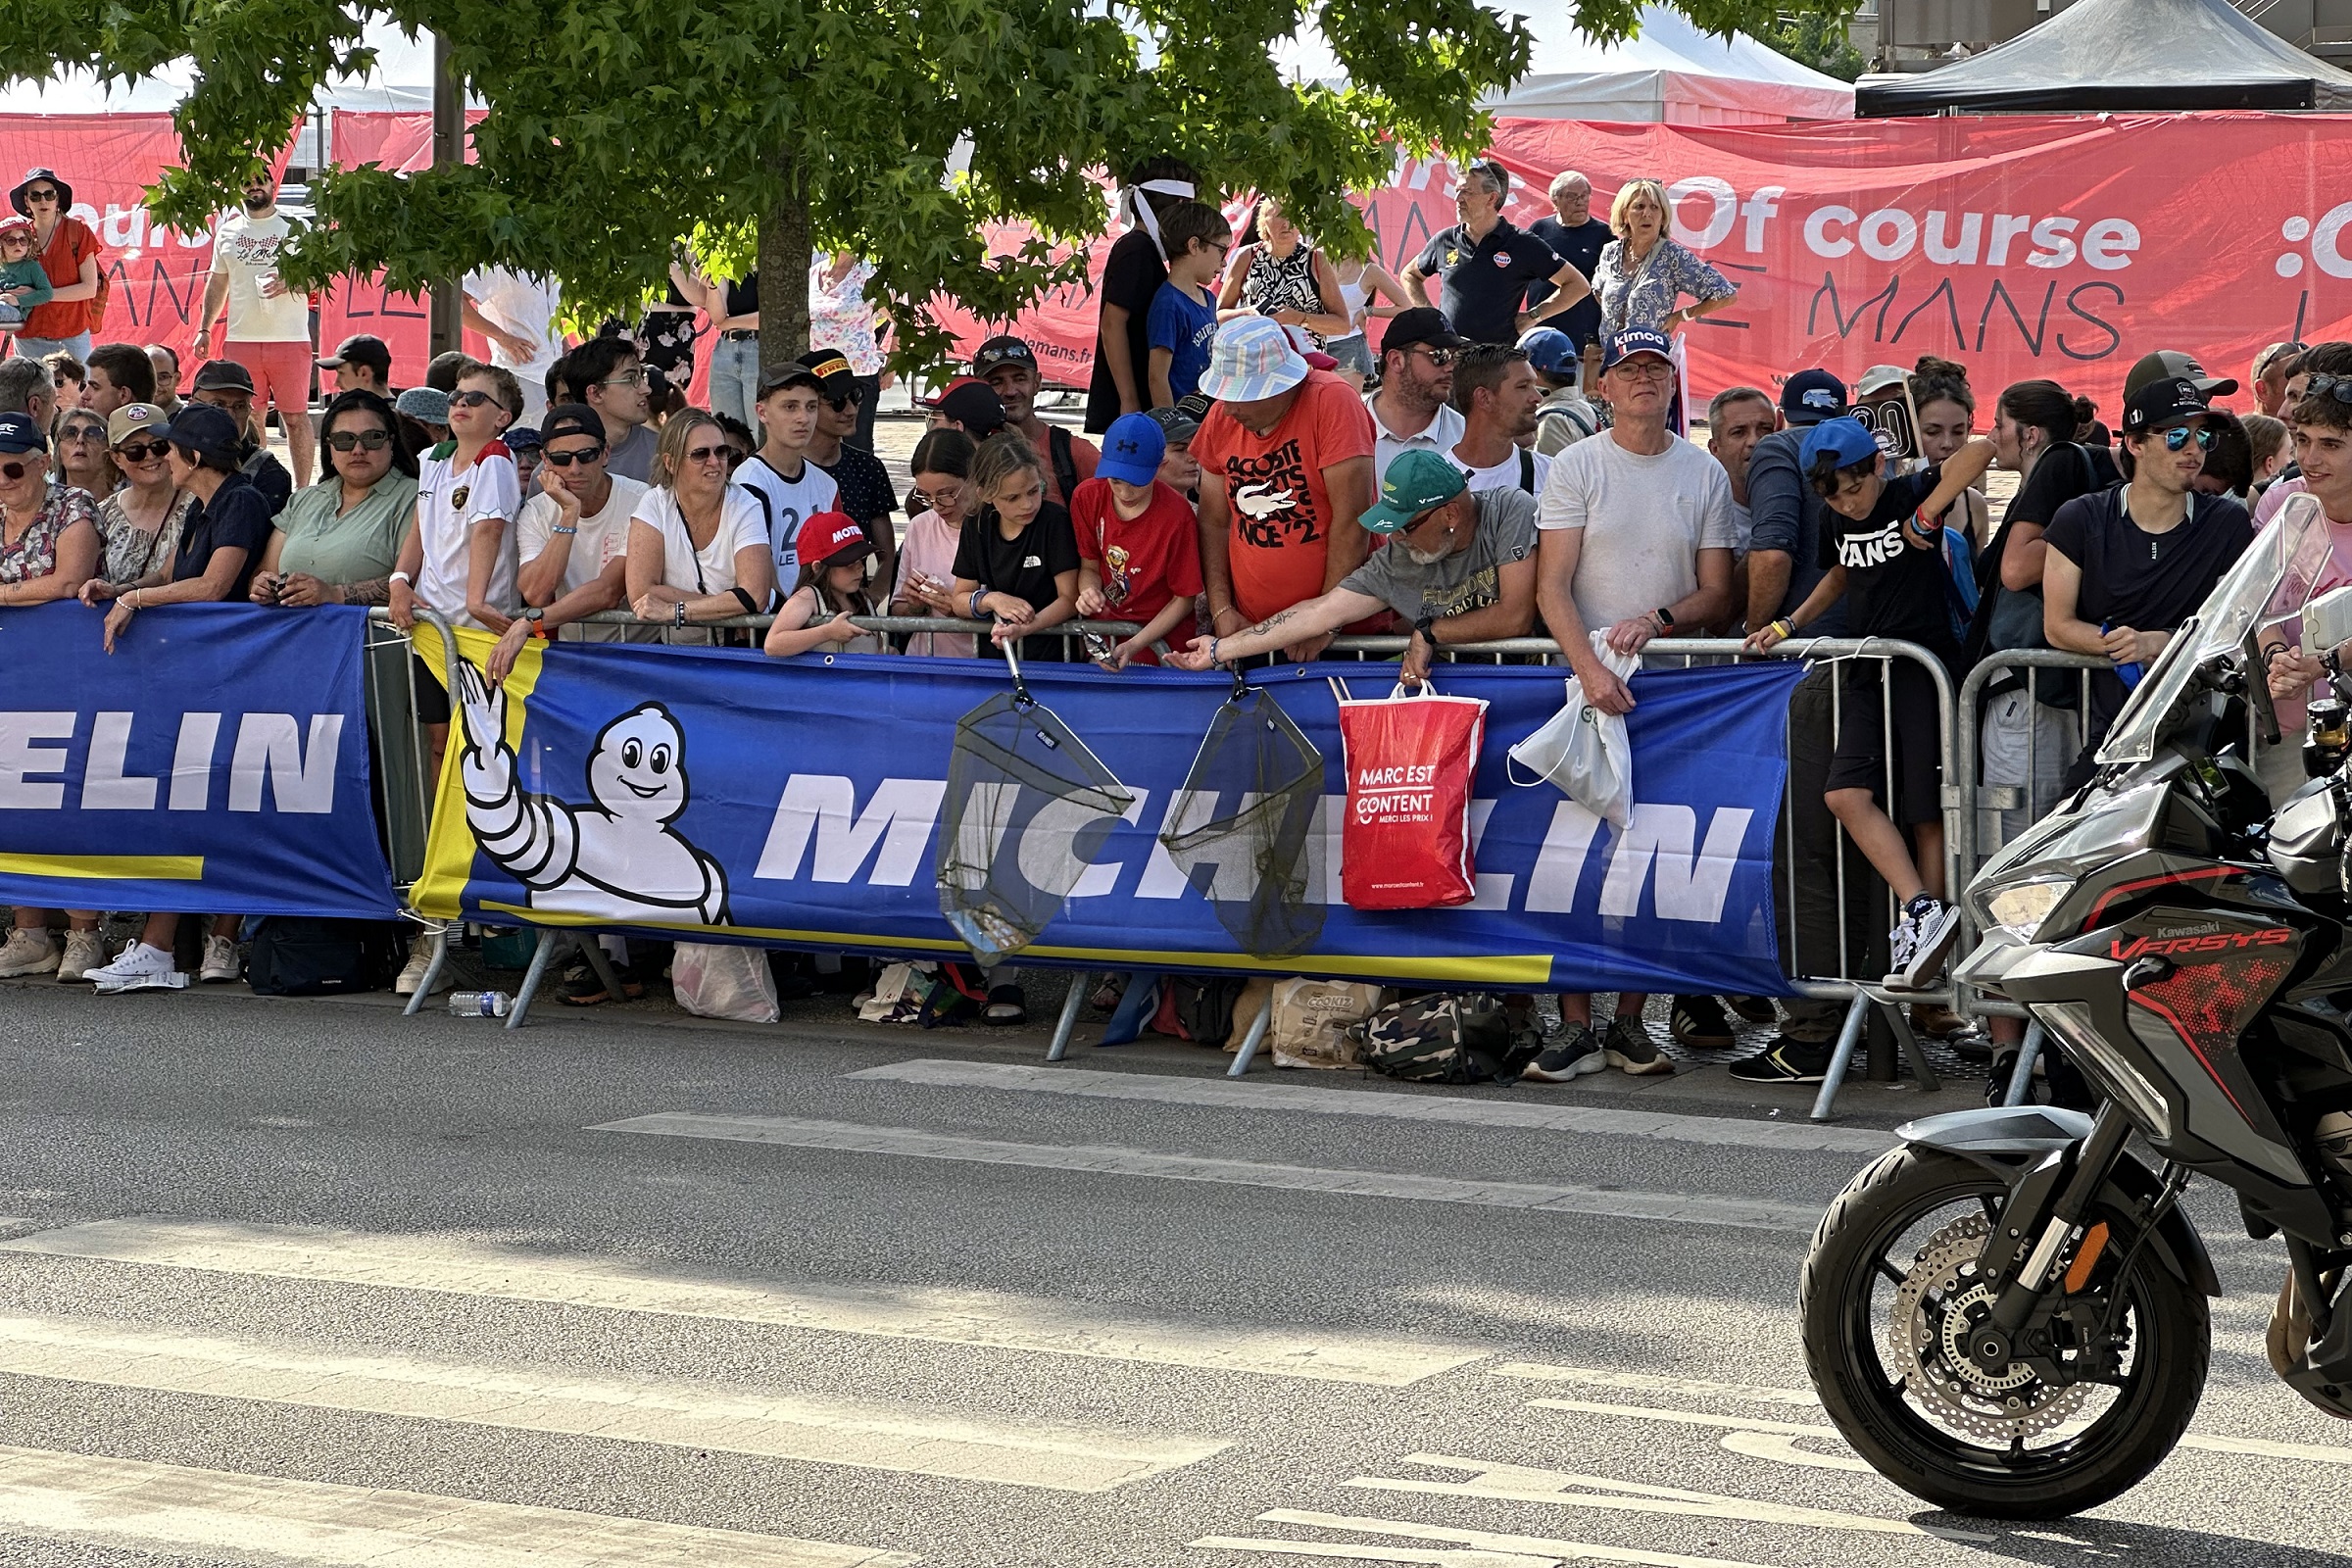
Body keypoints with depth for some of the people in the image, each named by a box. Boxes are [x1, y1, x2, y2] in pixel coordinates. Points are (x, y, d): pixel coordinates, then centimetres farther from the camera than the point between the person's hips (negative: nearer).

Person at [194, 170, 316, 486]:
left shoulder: (295, 227, 4)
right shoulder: (228, 231, 14)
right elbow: (217, 282, 21)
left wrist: (288, 283, -19)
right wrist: (204, 328, 15)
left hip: (290, 341, -3)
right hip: (240, 339, 3)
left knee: (295, 418, -2)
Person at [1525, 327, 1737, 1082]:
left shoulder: (1705, 474, 9)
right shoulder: (1576, 467, 4)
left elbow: (1717, 594, 8)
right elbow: (1552, 587, -4)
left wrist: (1657, 618, -12)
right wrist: (1591, 670, -18)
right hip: (1585, 678, -2)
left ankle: (1630, 1020, 7)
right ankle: (1575, 1026, -4)